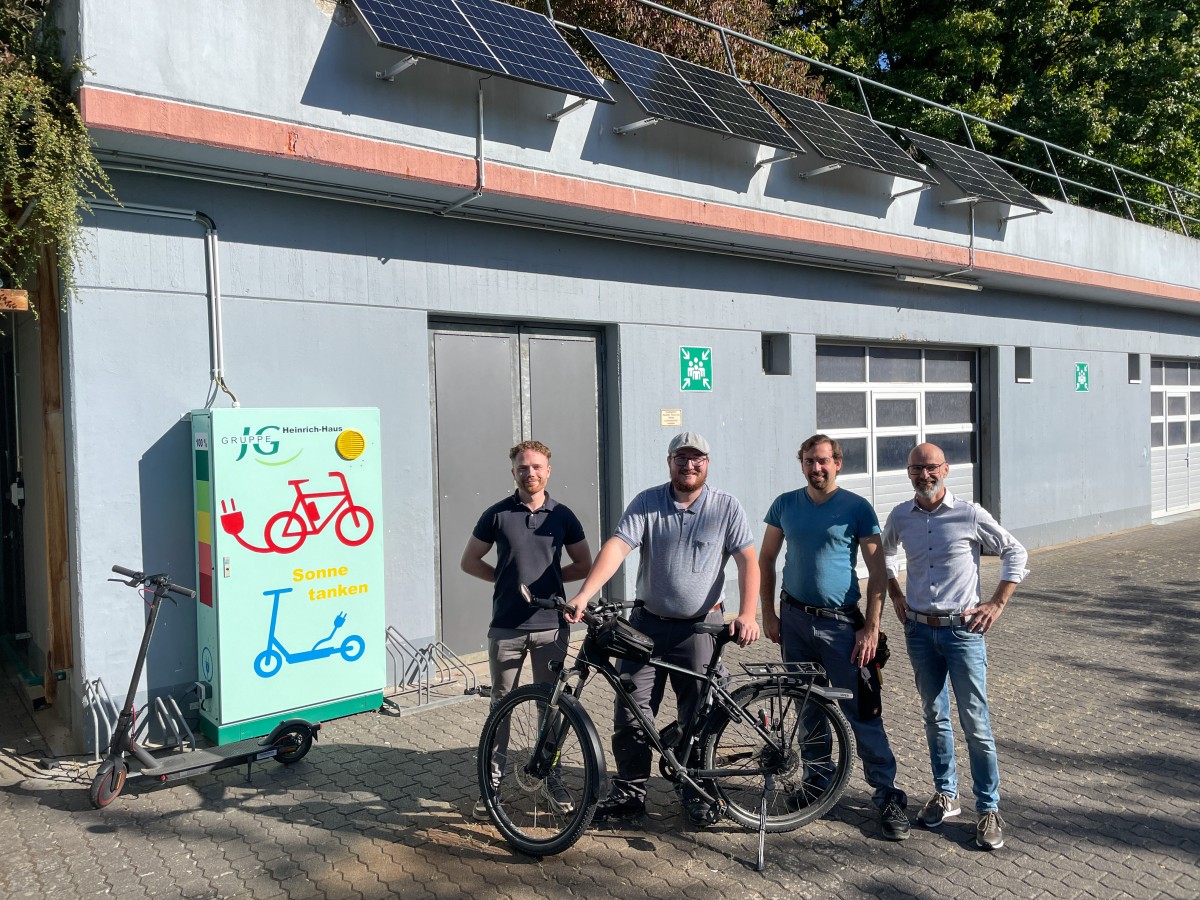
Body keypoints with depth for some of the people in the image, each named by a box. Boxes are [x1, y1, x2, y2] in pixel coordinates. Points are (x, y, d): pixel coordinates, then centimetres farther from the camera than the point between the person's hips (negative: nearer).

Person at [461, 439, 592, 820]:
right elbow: (469, 561, 8)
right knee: (501, 703, 8)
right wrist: (506, 576, -1)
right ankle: (492, 779, 20)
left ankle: (551, 776, 25)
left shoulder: (562, 515, 2)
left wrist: (549, 577, 0)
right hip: (506, 627, -1)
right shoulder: (497, 514, -1)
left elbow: (583, 564, 10)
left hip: (551, 626, 1)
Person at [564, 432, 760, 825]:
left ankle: (697, 793, 27)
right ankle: (629, 794, 18)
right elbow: (617, 546, -14)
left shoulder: (726, 507, -3)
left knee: (699, 716, 8)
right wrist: (583, 595, -27)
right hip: (647, 623, 1)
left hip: (700, 627, -1)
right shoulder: (646, 503, -3)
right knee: (630, 714, 2)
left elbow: (747, 561, -8)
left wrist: (747, 614, -22)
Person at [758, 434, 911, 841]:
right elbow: (766, 559, 11)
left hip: (841, 624, -3)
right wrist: (768, 614, 6)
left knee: (860, 711, -4)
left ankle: (888, 794, 7)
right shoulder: (785, 504, 4)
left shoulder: (857, 508, -6)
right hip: (794, 620, 4)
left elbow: (877, 572, -5)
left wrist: (871, 628, -12)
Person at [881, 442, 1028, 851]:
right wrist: (896, 595, 11)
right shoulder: (900, 517, 1)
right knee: (935, 717, 14)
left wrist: (997, 604, -4)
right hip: (919, 630, 4)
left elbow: (1015, 552, 1)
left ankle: (989, 809, 13)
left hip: (963, 630, -3)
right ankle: (945, 794, 29)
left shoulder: (970, 514, -9)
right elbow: (886, 553, 21)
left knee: (975, 723, -1)